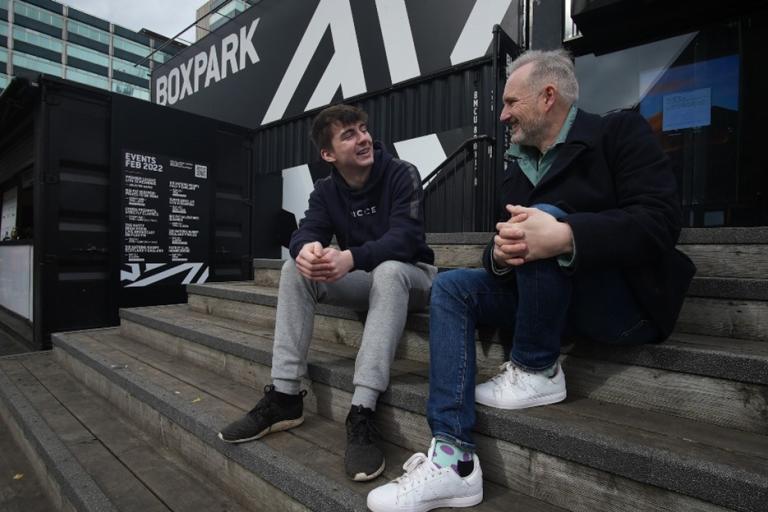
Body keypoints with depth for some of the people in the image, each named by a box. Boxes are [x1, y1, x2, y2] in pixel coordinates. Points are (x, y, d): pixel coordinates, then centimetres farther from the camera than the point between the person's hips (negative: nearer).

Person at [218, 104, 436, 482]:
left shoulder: (402, 174, -14)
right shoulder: (326, 190, 1)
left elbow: (404, 238, -28)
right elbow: (306, 232, -15)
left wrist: (350, 258, -46)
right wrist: (306, 249, -41)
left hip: (409, 275, -4)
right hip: (364, 280, 4)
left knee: (387, 271, -38)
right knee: (295, 269, -17)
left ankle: (362, 411, -40)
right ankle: (284, 396, -18)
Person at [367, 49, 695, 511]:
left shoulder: (620, 132, -6)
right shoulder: (518, 167, 12)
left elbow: (660, 221, -21)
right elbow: (505, 240, 6)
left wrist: (564, 236, -38)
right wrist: (500, 254, -20)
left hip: (629, 302, -6)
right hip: (552, 300, 7)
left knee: (543, 215, -29)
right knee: (450, 288, -10)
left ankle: (536, 372, -13)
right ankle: (454, 457, -18)